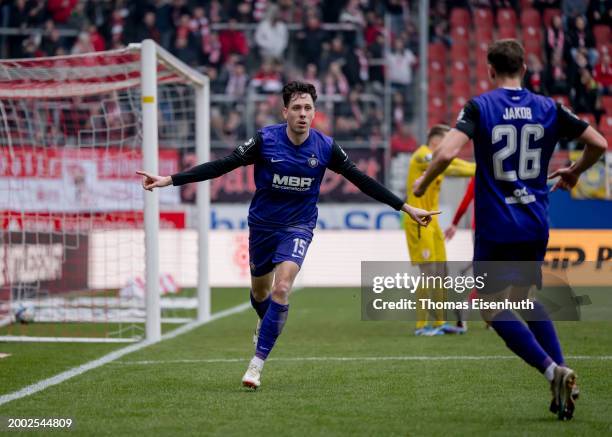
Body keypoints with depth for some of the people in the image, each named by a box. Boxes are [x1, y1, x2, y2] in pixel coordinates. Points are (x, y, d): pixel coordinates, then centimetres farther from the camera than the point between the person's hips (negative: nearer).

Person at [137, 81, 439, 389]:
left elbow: (362, 181, -2)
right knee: (260, 290, 16)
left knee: (281, 289, -21)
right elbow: (221, 166, -15)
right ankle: (265, 322, 54)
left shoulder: (325, 148, -11)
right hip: (262, 225, 1)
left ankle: (257, 364, -15)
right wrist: (170, 180, -21)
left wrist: (406, 208, -2)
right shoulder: (265, 140, -15)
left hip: (298, 227, -1)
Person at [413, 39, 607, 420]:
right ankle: (561, 369, 9)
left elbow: (447, 152, -20)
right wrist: (573, 173, 26)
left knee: (494, 309, 5)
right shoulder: (549, 109, 4)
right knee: (525, 299, 24)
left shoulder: (480, 107, -7)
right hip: (536, 225, 5)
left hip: (495, 227, -4)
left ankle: (553, 372, -13)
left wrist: (422, 184, -2)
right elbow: (598, 144, 7)